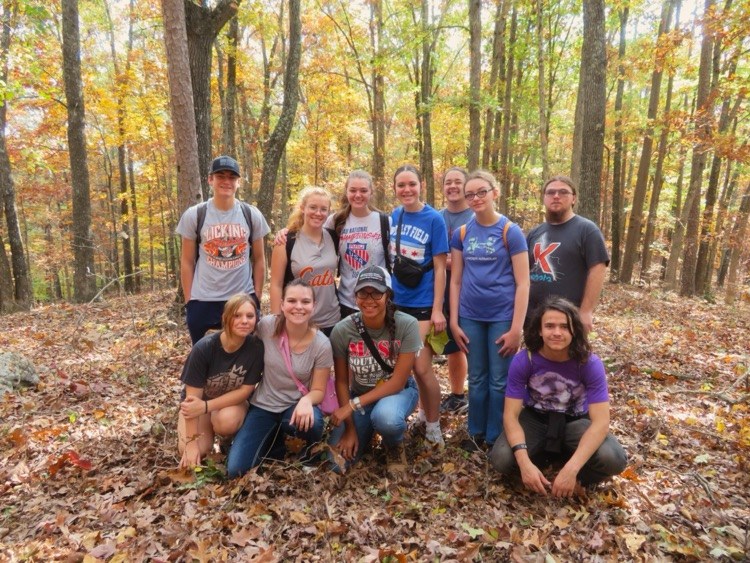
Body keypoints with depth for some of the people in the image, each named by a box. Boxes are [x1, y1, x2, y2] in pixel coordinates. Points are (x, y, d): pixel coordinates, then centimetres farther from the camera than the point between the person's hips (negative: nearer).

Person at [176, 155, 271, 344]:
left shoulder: (251, 215, 2)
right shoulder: (194, 216, -1)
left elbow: (259, 259, 7)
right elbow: (187, 262, 3)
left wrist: (258, 297, 3)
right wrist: (188, 301, 0)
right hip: (203, 302, 0)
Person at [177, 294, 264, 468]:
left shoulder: (256, 348, -24)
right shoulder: (204, 347, -28)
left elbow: (245, 391, -17)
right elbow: (192, 396, -22)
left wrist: (206, 407, -28)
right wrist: (191, 442, -22)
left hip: (233, 400, 0)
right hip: (199, 399, 0)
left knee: (227, 421, -34)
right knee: (199, 450, -23)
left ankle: (230, 440, 1)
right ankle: (208, 427, 11)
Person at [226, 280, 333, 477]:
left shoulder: (321, 344, -18)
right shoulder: (266, 325, -15)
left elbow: (318, 390, -10)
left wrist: (306, 400, -32)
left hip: (296, 406, -1)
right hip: (263, 405, 1)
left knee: (310, 422, -37)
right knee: (236, 469, -13)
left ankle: (310, 448, 1)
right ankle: (273, 439, 18)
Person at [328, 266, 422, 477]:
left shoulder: (407, 325, -25)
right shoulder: (342, 330, -20)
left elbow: (398, 382, -22)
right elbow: (341, 382, -7)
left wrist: (353, 405, -25)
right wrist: (350, 428, -8)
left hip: (398, 391, -2)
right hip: (360, 394, 3)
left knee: (385, 417, -37)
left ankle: (395, 446, 1)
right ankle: (367, 430, 23)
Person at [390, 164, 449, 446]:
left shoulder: (434, 219, -9)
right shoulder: (392, 217, 4)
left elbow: (439, 268, -10)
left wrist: (437, 309, -14)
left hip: (423, 304, -5)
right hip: (396, 302, 5)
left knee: (421, 367, -4)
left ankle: (433, 425, 17)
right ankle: (424, 412, 35)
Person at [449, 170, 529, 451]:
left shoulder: (511, 231, -6)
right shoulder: (461, 233, 4)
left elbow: (522, 283, -8)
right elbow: (456, 280, 6)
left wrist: (516, 328, -12)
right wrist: (454, 322, 2)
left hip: (502, 317, -3)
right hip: (471, 317, 3)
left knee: (499, 381, 7)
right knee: (477, 378, 14)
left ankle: (495, 438, 24)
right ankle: (476, 433, 29)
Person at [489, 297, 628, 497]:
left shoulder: (590, 364, -23)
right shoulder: (523, 361, -22)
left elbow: (601, 421, -28)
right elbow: (511, 415, -23)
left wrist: (571, 469, -39)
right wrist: (525, 463, -39)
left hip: (575, 421, 0)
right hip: (535, 418, 1)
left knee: (614, 459, -29)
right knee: (501, 459, -26)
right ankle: (547, 455, 5)